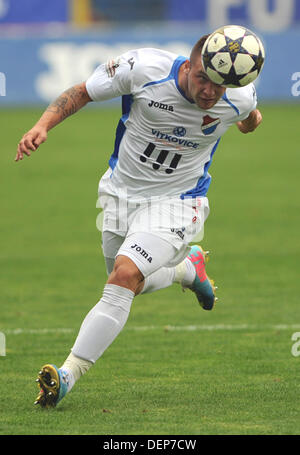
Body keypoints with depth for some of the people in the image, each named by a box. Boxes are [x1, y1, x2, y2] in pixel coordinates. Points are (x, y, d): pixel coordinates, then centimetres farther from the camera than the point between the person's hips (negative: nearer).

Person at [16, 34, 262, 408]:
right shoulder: (144, 68, -24)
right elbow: (82, 92, -9)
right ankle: (188, 267, 49)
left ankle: (68, 375, -24)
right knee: (132, 284, 17)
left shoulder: (239, 99, -20)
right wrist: (42, 126, -23)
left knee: (125, 275, -23)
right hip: (121, 192, 3)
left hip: (175, 201, -3)